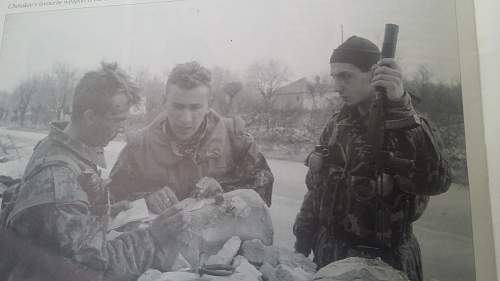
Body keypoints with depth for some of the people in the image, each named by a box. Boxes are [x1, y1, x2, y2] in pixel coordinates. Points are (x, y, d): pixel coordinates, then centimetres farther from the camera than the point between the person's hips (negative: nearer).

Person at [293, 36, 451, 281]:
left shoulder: (409, 126, -14)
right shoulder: (337, 124, 1)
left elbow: (434, 182, -34)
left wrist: (399, 109, -38)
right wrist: (302, 242, 9)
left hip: (383, 261, -4)